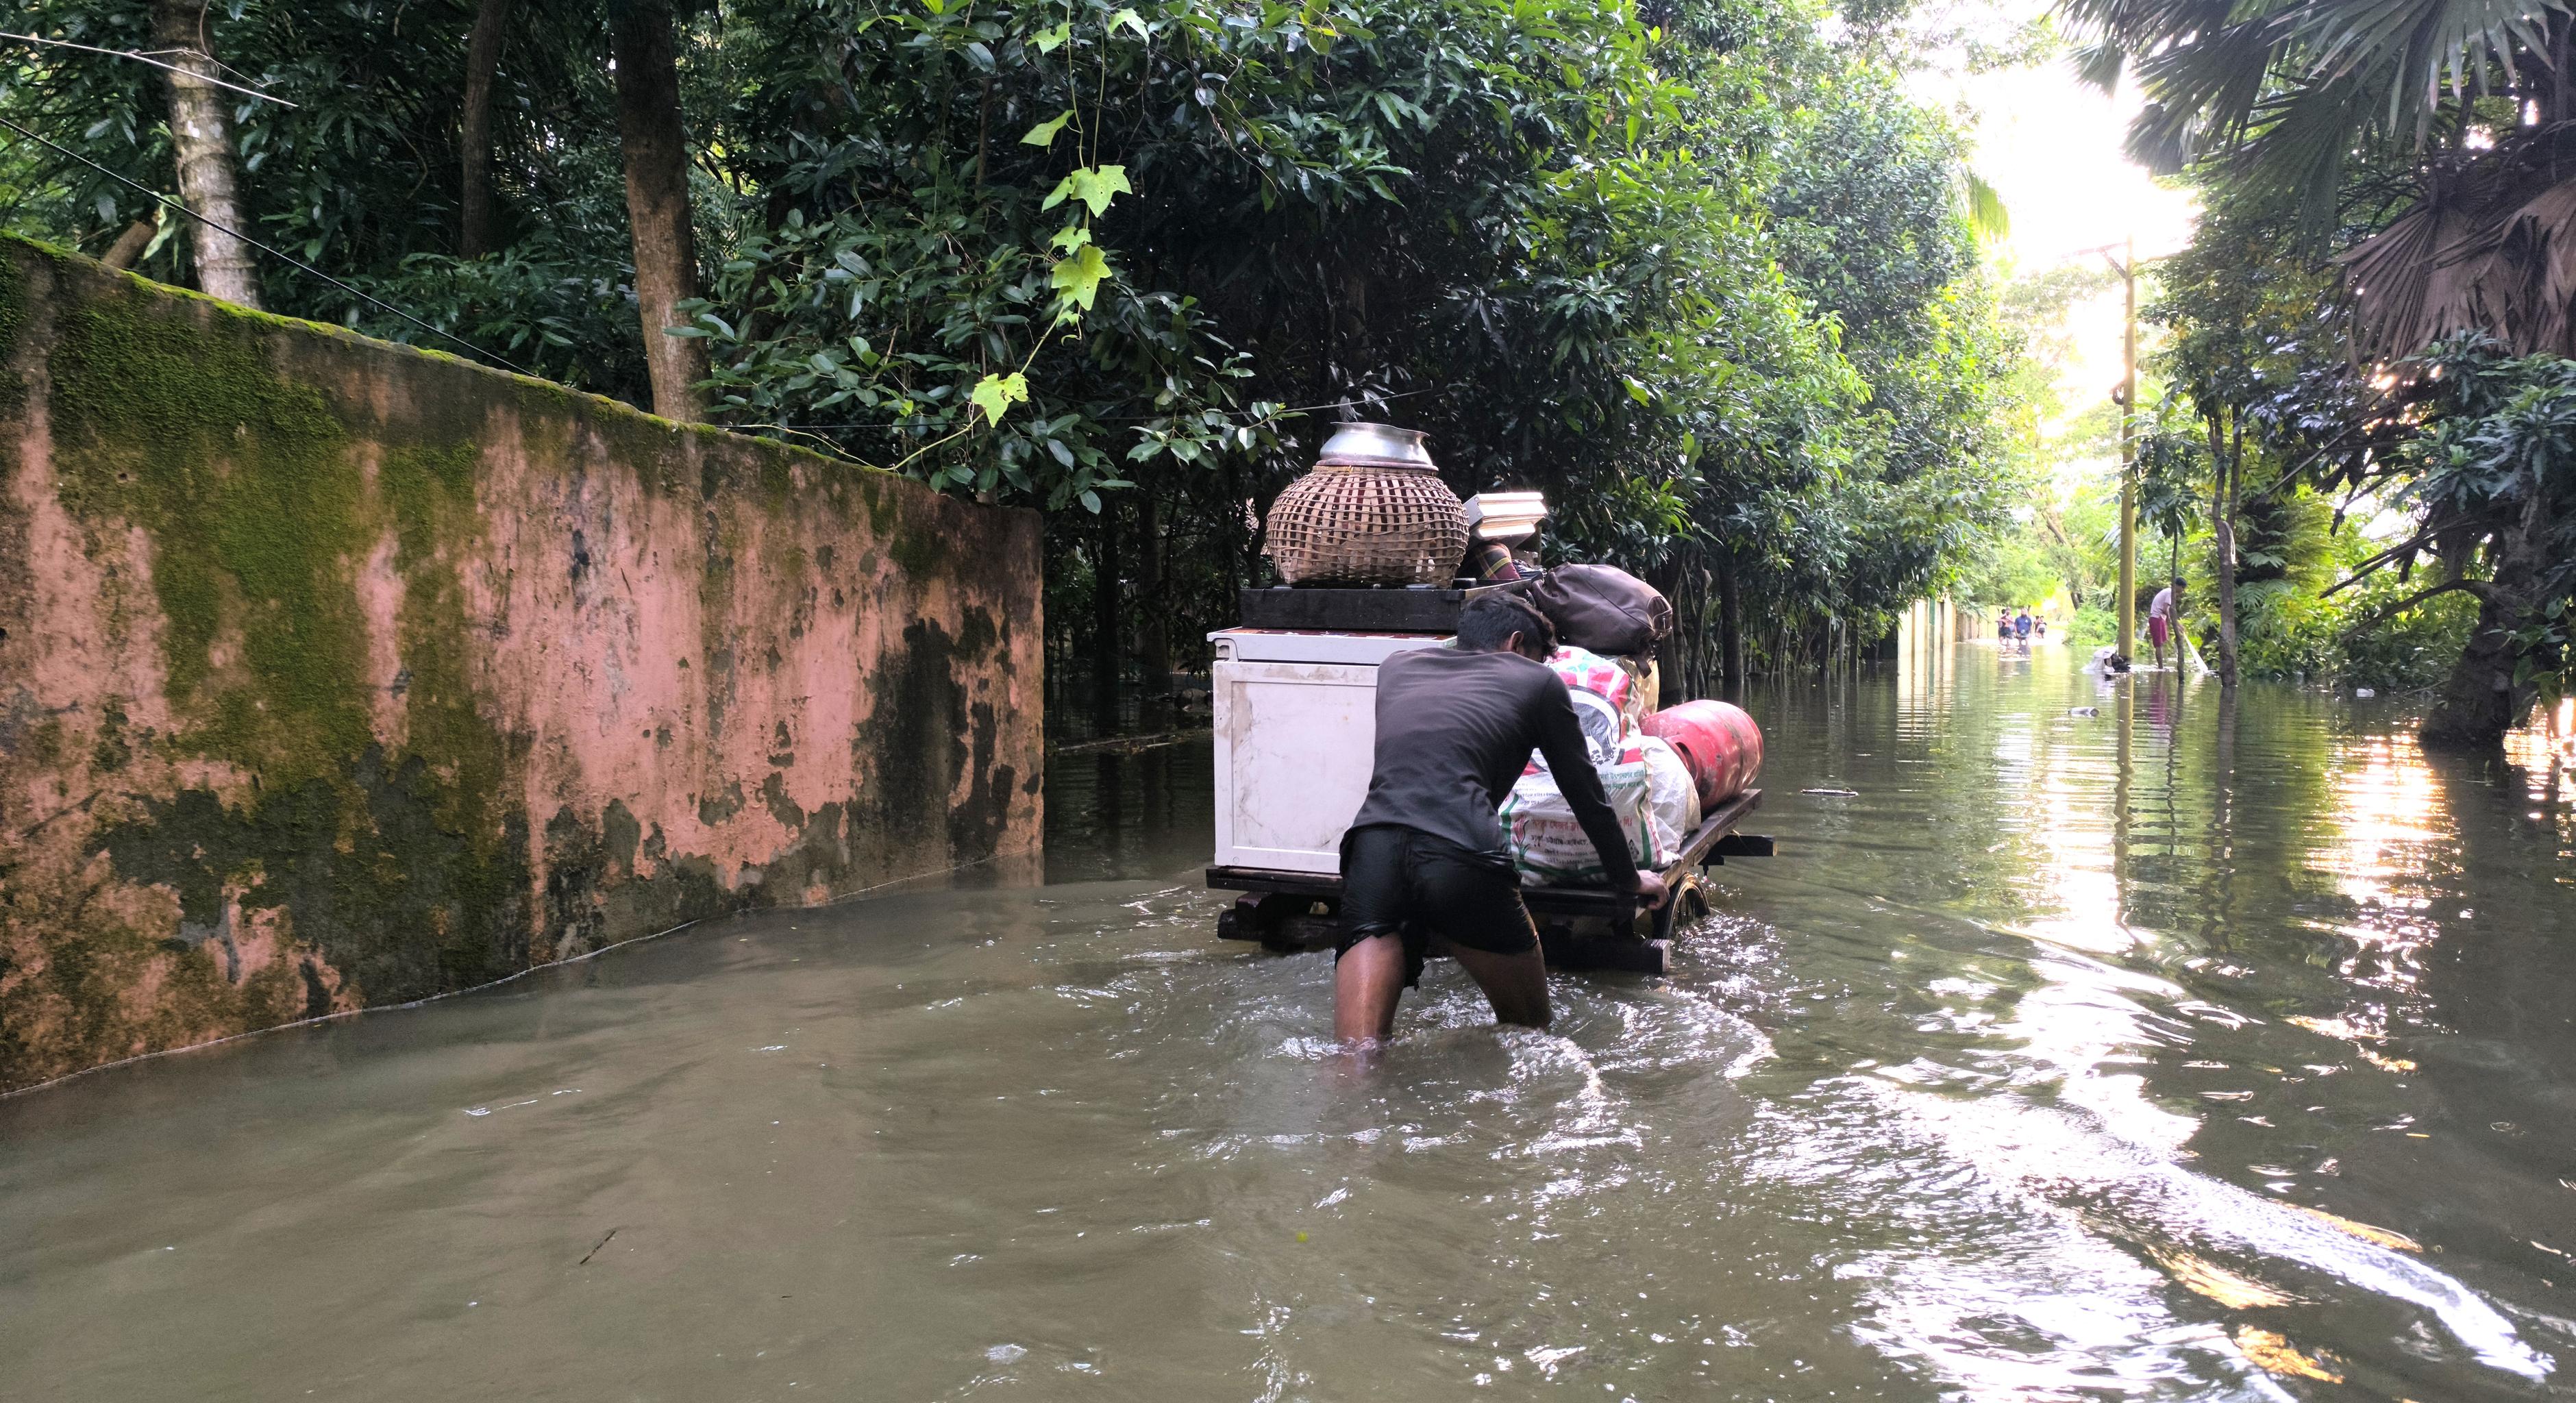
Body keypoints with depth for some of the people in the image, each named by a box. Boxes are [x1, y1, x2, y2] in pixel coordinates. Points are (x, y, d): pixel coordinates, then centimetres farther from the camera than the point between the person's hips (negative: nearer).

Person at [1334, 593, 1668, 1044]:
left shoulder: (1396, 667, 31)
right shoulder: (1537, 681, 21)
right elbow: (1585, 793, 27)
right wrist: (1629, 878, 42)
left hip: (1372, 846, 3)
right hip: (1461, 856, -3)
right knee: (1529, 1039, 18)